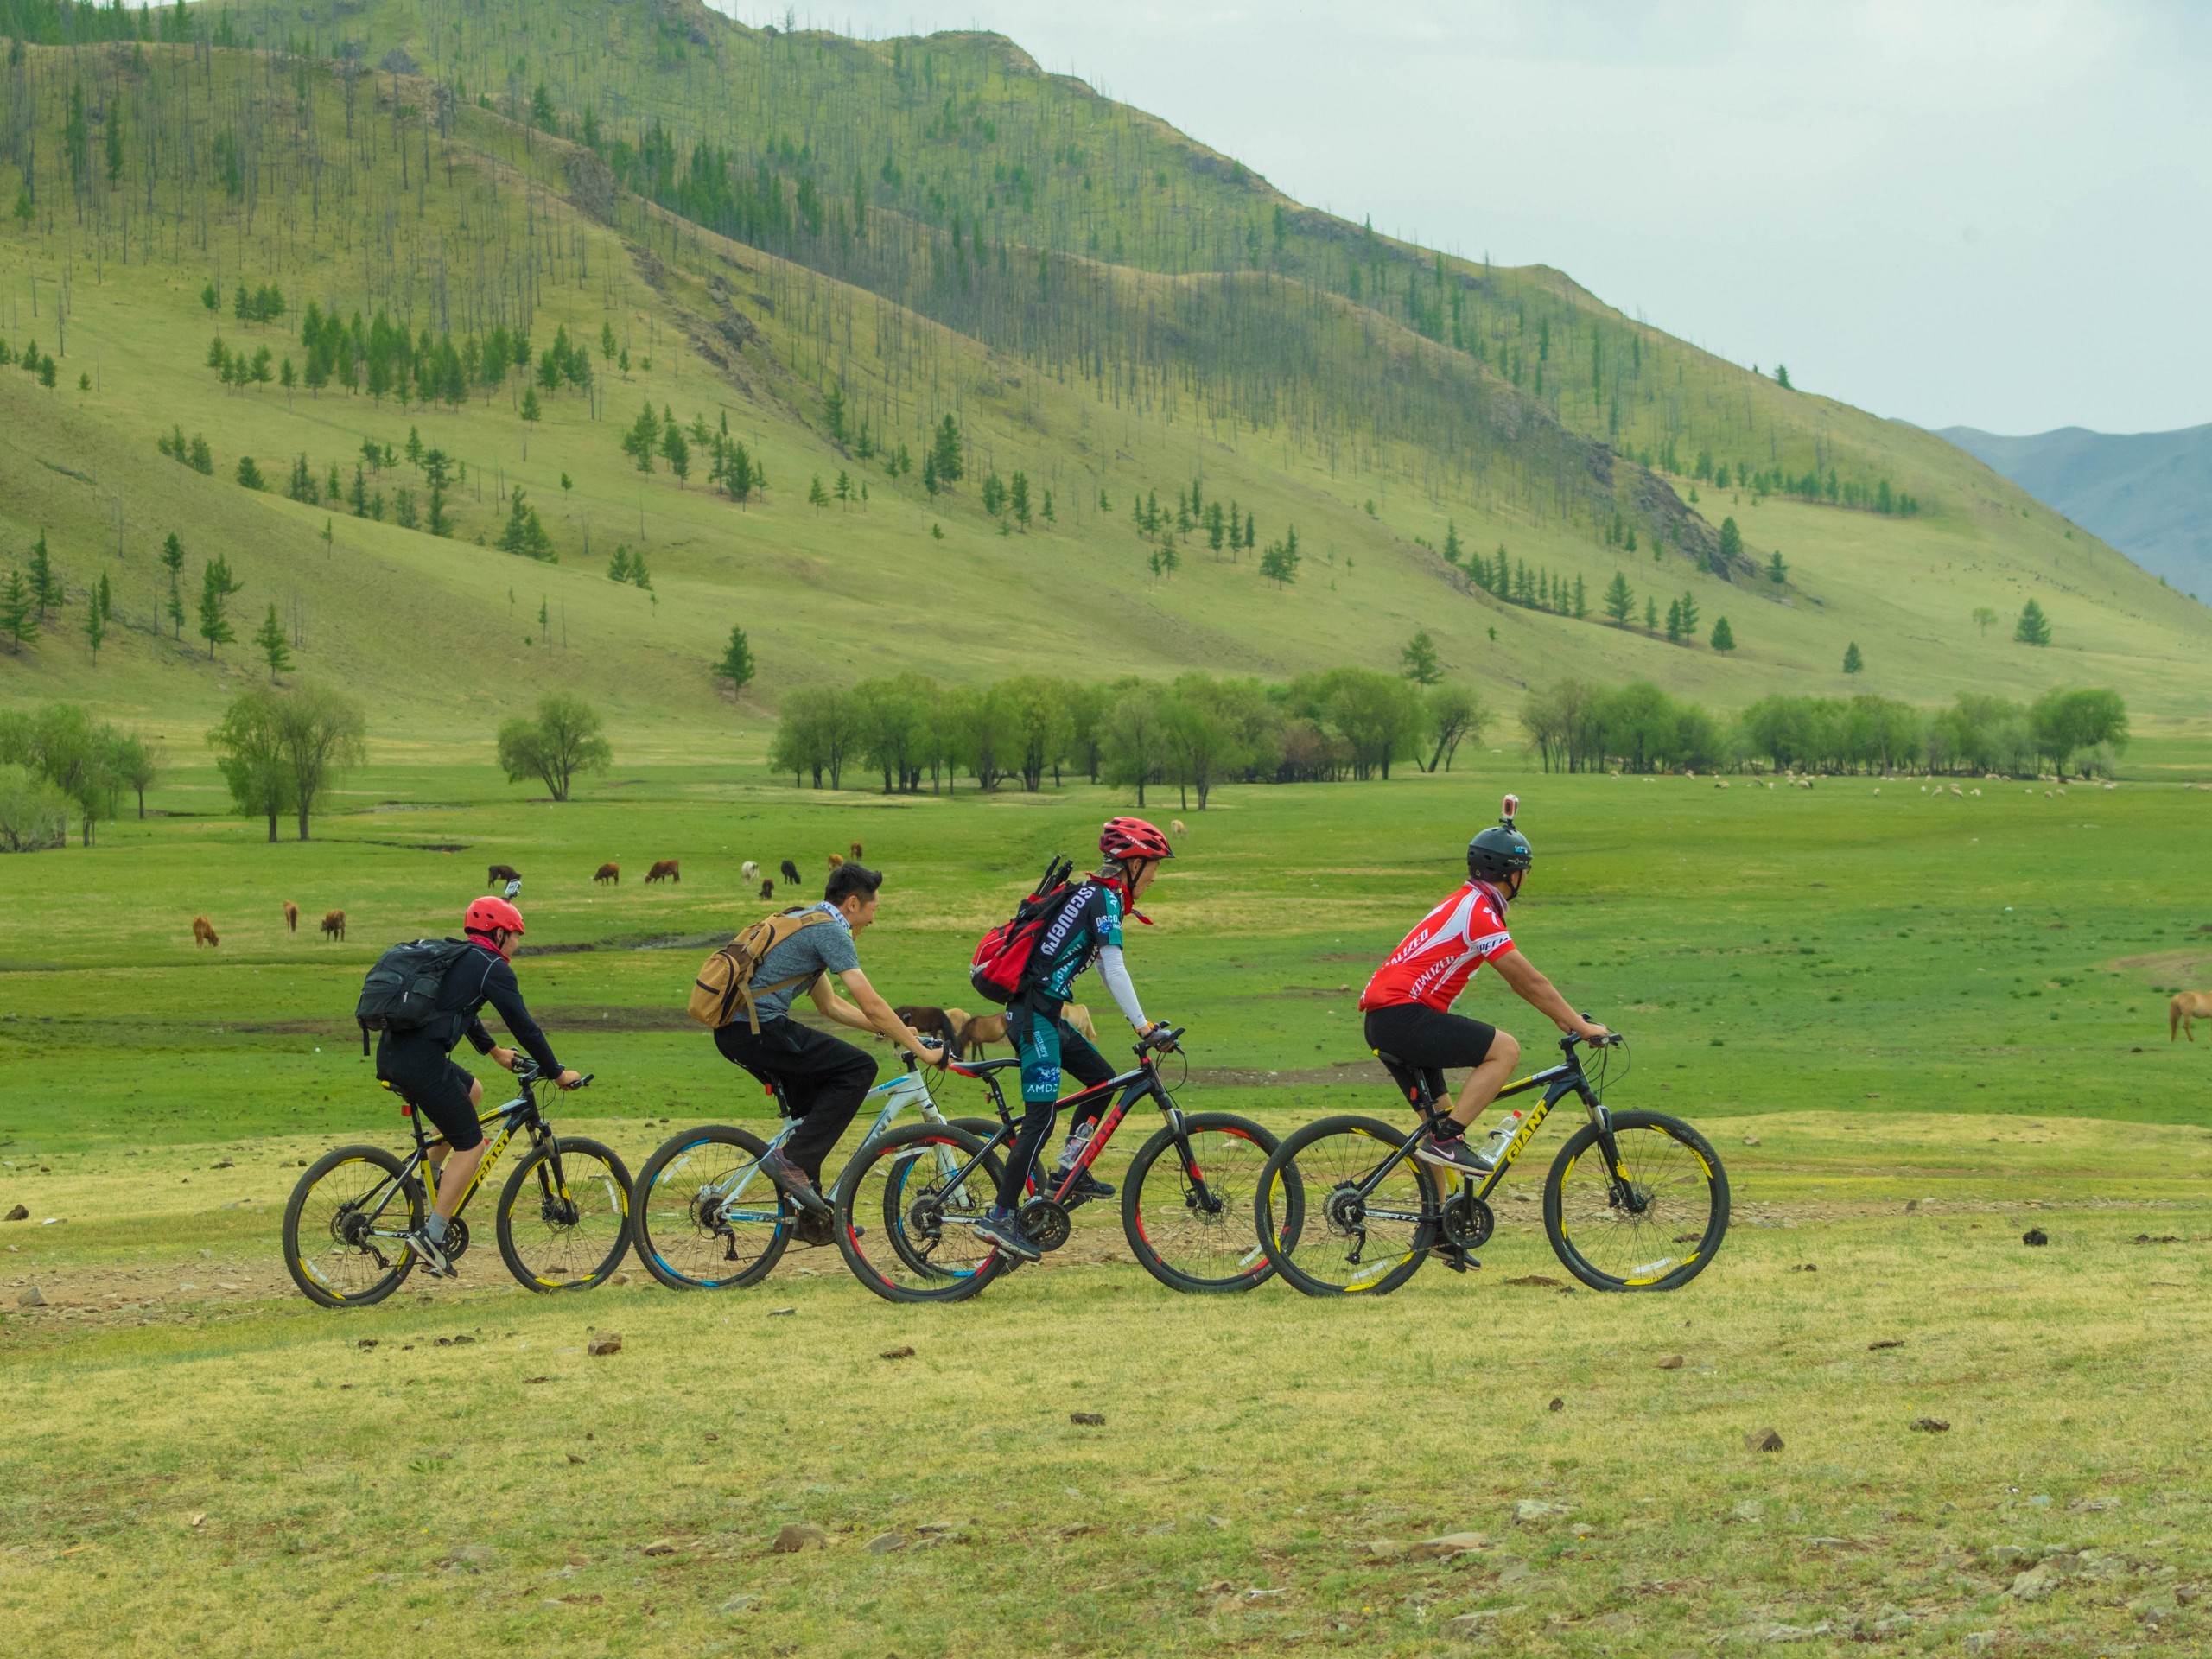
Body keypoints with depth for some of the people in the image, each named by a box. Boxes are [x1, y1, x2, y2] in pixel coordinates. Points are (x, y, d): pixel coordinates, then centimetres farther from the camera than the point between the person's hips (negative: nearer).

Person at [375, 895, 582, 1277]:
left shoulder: (455, 958, 25)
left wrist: (494, 1051, 54)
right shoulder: (493, 967, -1)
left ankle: (430, 1179, 25)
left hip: (390, 1054, 9)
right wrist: (557, 1073, 10)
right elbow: (524, 1026, -1)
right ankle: (431, 1236, -5)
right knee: (471, 1145, 2)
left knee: (472, 1091, 31)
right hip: (421, 1061, -9)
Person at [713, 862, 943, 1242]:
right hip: (759, 1029, -10)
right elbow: (871, 1004, -11)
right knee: (859, 1068, -6)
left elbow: (830, 1004, 30)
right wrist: (922, 1051, -5)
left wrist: (894, 1029, 26)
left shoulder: (805, 922, 24)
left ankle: (813, 1217, 22)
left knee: (813, 1099, 22)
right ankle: (791, 1159, -10)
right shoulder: (831, 930, -7)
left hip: (732, 1029, 10)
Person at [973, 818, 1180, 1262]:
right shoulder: (1106, 898, -10)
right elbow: (1114, 969, -18)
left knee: (1101, 1077, 17)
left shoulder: (1092, 894, 19)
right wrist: (1142, 1026, -20)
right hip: (1034, 1013, -10)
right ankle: (1000, 1218, -16)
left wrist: (1143, 1024, 21)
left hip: (1040, 1012, 10)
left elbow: (1106, 969, 24)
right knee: (1041, 1119, -13)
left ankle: (1070, 1172, 17)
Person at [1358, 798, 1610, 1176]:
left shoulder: (1468, 904, 20)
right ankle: (1447, 1141, -17)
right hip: (1402, 1015, -11)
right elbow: (1530, 982, -12)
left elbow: (1523, 980, 25)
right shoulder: (1479, 914, -12)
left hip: (1383, 1020, 11)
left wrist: (1563, 1019, 22)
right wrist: (1583, 1027, -6)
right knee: (1505, 1049, -14)